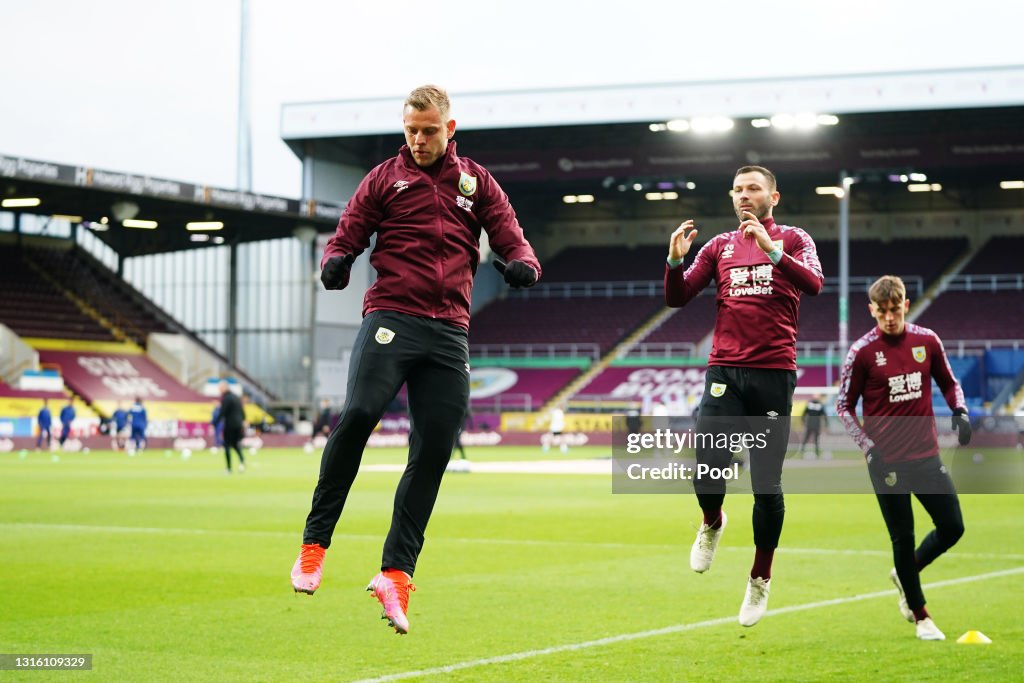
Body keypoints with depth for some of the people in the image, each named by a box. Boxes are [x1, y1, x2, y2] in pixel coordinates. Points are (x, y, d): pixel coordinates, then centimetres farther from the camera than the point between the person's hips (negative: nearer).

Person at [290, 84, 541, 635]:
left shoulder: (476, 181, 17)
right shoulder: (385, 177, 12)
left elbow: (511, 238, 11)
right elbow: (347, 235, 8)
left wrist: (523, 264, -13)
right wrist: (336, 263, -16)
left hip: (449, 331, 3)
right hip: (391, 316, -3)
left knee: (434, 450, -3)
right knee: (359, 413, -25)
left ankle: (396, 574, 1)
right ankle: (315, 543, -13)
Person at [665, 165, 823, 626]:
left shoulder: (793, 240, 6)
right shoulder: (720, 246, 15)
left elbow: (813, 284, -13)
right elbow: (676, 298, 12)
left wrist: (771, 249, -25)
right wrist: (675, 261, -7)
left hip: (774, 375, -2)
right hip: (725, 372, 2)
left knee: (767, 487, 0)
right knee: (707, 475, -12)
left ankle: (760, 579, 19)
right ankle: (713, 523, 24)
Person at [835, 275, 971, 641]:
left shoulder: (927, 340, 3)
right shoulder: (862, 351, -7)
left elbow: (949, 382, 17)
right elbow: (844, 405, 0)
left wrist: (960, 411, -3)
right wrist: (867, 445, -12)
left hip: (927, 456, 4)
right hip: (886, 460, -4)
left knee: (952, 527, 3)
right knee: (903, 537, 1)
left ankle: (905, 574, 30)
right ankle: (920, 616, 16)